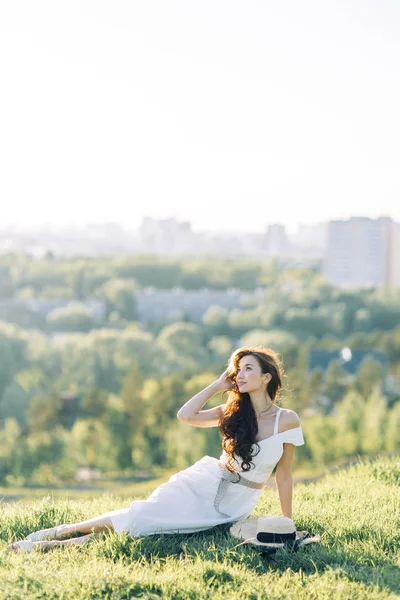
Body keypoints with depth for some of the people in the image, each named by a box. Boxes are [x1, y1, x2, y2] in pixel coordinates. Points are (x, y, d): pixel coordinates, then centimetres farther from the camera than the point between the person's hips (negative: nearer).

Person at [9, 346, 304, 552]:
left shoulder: (287, 420, -7)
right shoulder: (233, 412, 2)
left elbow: (284, 475, -1)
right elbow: (185, 415, -11)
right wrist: (219, 384, -6)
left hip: (231, 509, -2)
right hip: (202, 484, 2)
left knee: (146, 526, -14)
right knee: (140, 515, -17)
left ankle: (61, 544, -12)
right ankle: (61, 532, -8)